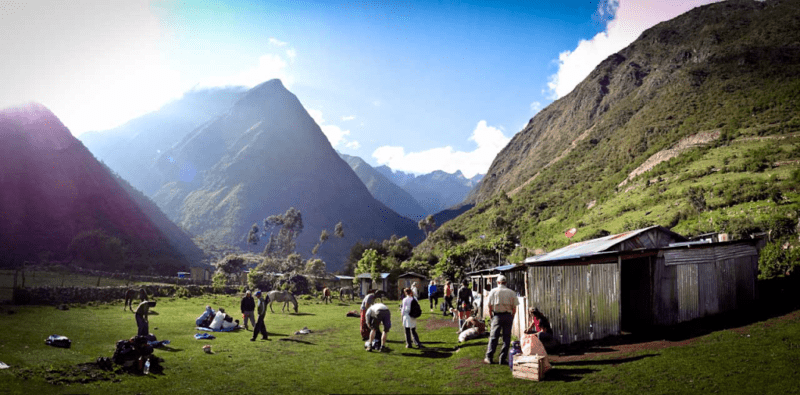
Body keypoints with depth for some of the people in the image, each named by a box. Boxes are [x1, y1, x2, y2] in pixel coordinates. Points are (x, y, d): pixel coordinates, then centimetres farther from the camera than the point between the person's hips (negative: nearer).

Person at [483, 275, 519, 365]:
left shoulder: (493, 292, 0)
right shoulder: (511, 292, 3)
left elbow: (489, 306, 0)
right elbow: (514, 308, 2)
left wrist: (491, 317, 10)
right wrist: (512, 318, 11)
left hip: (497, 315, -1)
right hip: (508, 316, 1)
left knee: (493, 337, 5)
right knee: (506, 338, 6)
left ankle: (489, 357, 6)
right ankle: (503, 359, 6)